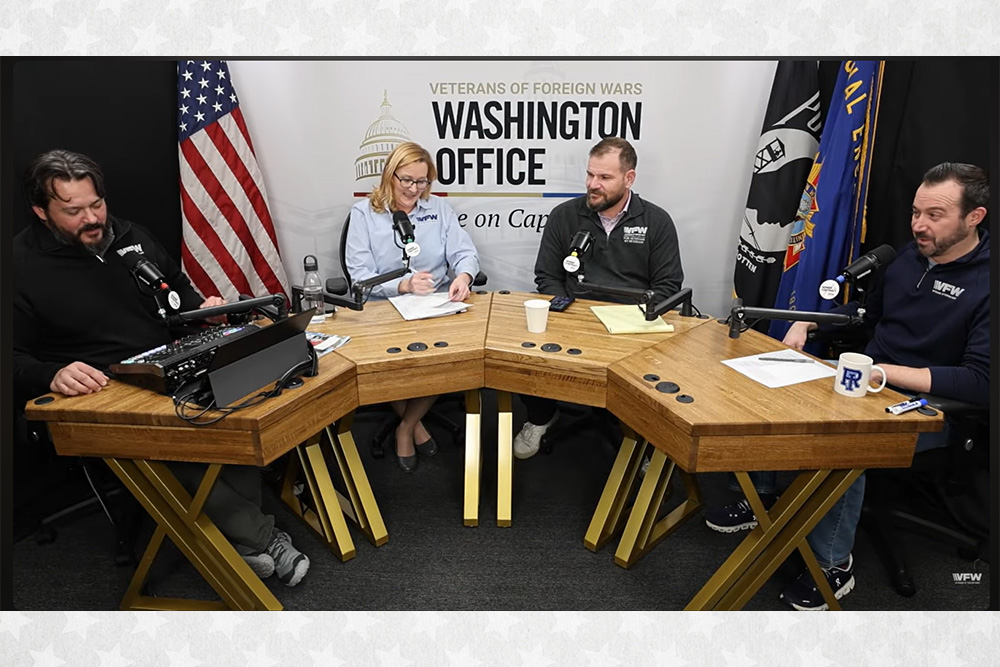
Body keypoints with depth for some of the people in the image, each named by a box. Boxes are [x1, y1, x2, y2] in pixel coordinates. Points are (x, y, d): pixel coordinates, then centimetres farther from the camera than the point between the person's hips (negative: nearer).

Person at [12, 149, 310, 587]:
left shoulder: (131, 237, 13)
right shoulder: (22, 266, -2)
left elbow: (177, 287, 27)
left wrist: (201, 306, 5)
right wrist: (52, 375, -25)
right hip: (101, 398, -4)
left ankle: (245, 537, -14)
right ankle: (262, 536, -16)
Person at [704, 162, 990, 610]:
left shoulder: (984, 282, -17)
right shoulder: (913, 254, 5)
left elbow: (981, 382, -22)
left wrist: (883, 372, -28)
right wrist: (807, 323, 4)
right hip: (868, 382, 7)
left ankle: (834, 563, -9)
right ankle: (761, 499, 9)